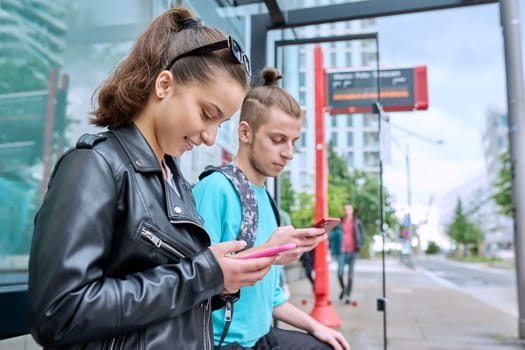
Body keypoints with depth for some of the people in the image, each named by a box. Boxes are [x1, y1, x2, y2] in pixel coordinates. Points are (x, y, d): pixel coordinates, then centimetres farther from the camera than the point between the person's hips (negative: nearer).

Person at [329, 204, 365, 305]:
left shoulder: (357, 222, 3)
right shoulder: (339, 223, 4)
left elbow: (362, 234, 11)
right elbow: (332, 236, 9)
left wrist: (359, 244, -2)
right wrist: (333, 250, 5)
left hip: (352, 252, 0)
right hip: (341, 252, 0)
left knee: (350, 275, 1)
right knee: (340, 273, -9)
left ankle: (348, 296, 11)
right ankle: (343, 289, 21)